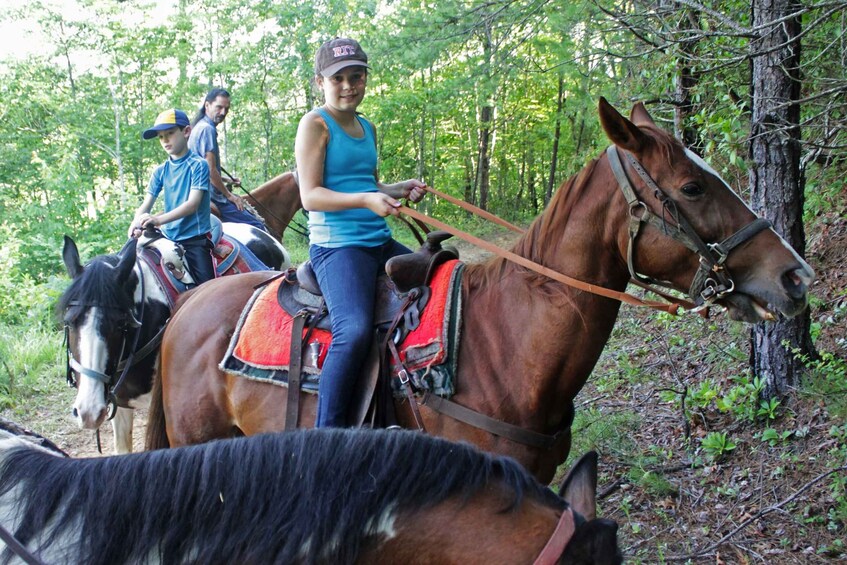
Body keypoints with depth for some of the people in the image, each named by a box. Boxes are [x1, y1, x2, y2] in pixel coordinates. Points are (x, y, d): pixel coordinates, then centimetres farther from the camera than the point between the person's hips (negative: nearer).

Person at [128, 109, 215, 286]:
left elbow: (193, 204, -15)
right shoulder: (161, 171, 11)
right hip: (169, 240, 5)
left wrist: (159, 219, -28)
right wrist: (137, 223, -19)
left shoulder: (198, 165, -4)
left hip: (196, 240, -5)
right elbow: (146, 204, 5)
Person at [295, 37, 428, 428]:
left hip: (381, 244, 9)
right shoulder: (316, 124, -4)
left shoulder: (366, 128, 19)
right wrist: (366, 200, -24)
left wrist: (402, 189, 12)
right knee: (354, 331, -31)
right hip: (337, 245, -9)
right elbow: (310, 195, -12)